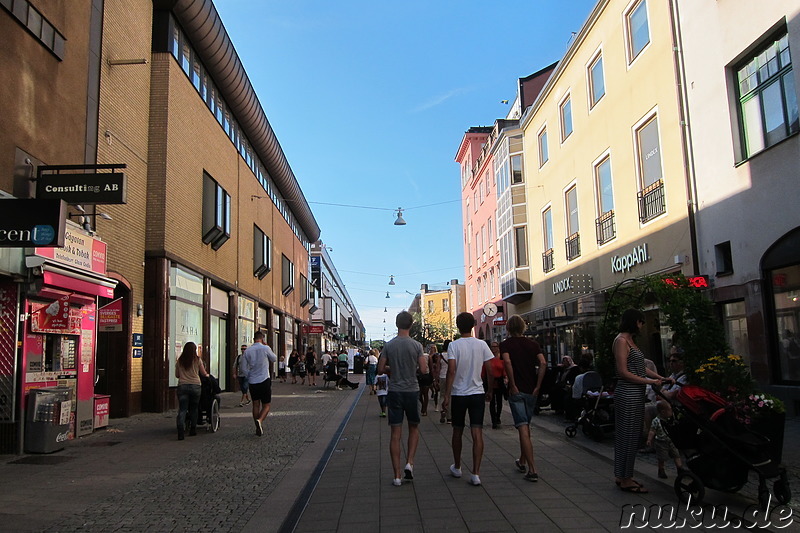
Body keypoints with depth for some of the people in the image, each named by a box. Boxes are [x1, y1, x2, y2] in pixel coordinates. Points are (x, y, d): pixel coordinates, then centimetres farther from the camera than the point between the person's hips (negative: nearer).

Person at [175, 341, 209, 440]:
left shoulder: (179, 361, 4)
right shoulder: (197, 360, 0)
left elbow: (177, 375, 12)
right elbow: (204, 374, 11)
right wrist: (207, 375, 34)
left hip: (182, 386, 1)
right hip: (195, 385, -1)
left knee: (182, 409, -2)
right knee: (194, 409, 14)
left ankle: (180, 432, -18)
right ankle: (192, 430, 21)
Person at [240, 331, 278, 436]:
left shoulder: (247, 351, 2)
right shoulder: (265, 348, -9)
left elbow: (244, 369, 4)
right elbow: (274, 359, 9)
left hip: (252, 382, 4)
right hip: (264, 381, -3)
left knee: (256, 405, 12)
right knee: (266, 405, 4)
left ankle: (258, 428, 15)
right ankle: (260, 420, -22)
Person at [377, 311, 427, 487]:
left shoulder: (388, 346, -3)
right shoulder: (416, 345, -7)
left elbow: (380, 369, 0)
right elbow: (424, 370, -8)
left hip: (394, 392, 1)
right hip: (412, 391, -1)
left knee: (395, 434, 3)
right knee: (414, 428, 19)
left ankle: (397, 475, 5)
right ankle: (409, 463, 4)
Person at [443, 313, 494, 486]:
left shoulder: (454, 345, -8)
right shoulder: (482, 345, -1)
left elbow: (451, 371, -17)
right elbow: (490, 371, 0)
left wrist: (447, 395, -15)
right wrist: (490, 391, 13)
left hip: (458, 394, -1)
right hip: (478, 394, 1)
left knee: (457, 432, 15)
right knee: (477, 433, -1)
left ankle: (457, 467, 30)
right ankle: (476, 474, -6)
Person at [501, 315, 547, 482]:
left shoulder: (505, 344, -3)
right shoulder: (533, 343, 7)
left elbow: (507, 362, -22)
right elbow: (543, 363, -7)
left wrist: (513, 385, -16)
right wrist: (537, 386, -5)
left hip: (517, 391, -4)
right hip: (532, 391, 5)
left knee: (523, 428, -7)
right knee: (526, 426, 20)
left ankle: (532, 470, -13)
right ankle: (522, 461, 34)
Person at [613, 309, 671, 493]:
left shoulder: (629, 340, 17)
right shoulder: (621, 341, -13)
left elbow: (640, 367, 17)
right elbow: (623, 372, -18)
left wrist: (661, 377, 10)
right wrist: (649, 381, -15)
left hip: (636, 394, 10)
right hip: (627, 394, -10)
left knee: (632, 435, 14)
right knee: (628, 435, -3)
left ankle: (624, 476, 22)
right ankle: (625, 479, 6)